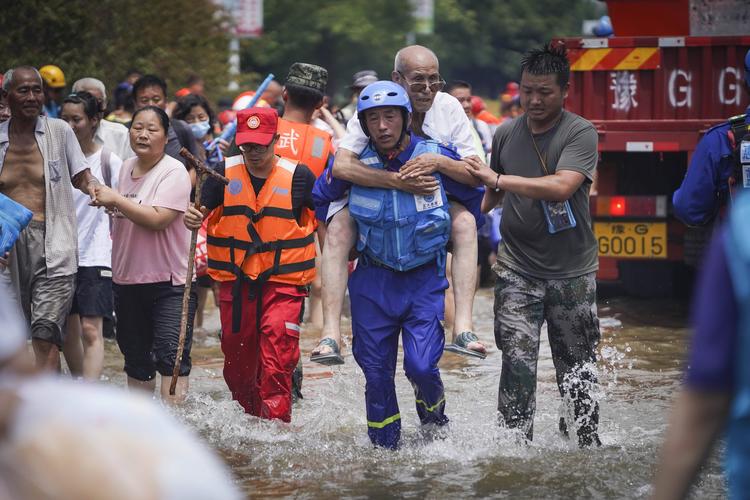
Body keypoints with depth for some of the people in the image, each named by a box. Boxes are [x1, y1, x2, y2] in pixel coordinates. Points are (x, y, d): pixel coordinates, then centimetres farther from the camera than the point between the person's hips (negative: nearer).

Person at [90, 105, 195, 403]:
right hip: (127, 278, 8)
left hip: (169, 280, -8)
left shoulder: (174, 172, -12)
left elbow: (158, 219, -24)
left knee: (170, 354, -15)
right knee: (135, 356, 15)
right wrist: (107, 204, 9)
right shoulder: (126, 168, 11)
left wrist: (116, 199, -20)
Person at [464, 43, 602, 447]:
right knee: (518, 363, -8)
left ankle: (585, 441, 18)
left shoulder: (580, 133, -8)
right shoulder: (506, 134, 7)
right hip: (517, 269, 2)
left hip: (572, 272, -2)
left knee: (577, 367, 6)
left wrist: (498, 179, -20)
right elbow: (490, 195, 24)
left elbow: (561, 187, -23)